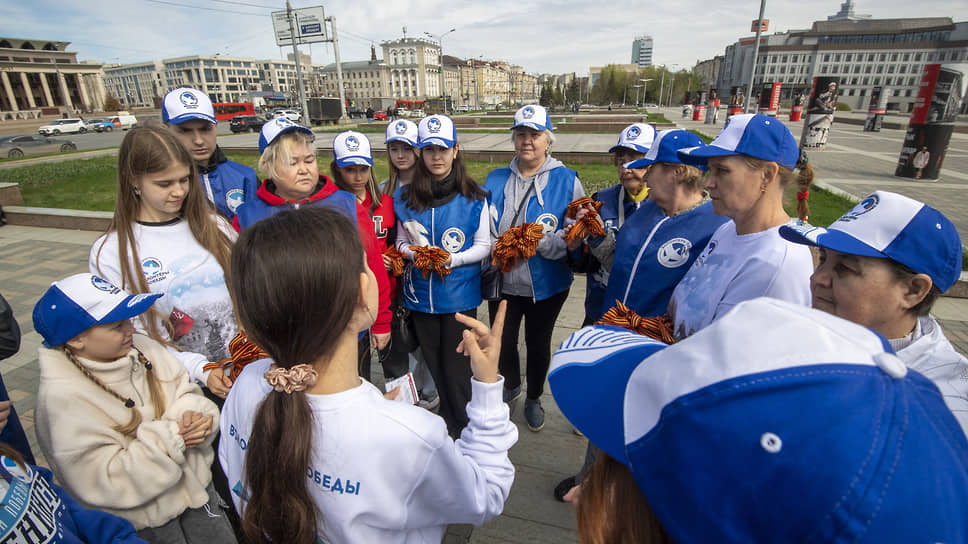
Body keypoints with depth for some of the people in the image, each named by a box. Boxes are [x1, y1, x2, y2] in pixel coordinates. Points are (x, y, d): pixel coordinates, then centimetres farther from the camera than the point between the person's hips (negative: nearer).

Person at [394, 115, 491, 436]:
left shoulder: (473, 198, -7)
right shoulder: (405, 198, 2)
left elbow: (484, 246, -2)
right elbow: (401, 241, 11)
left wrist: (453, 259, -18)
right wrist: (414, 254, -12)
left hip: (460, 293, -3)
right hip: (420, 293, 4)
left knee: (456, 368, 4)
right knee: (434, 364, 17)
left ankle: (465, 433, 27)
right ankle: (449, 426, 38)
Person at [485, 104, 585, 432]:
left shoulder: (567, 180, -8)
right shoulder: (495, 179, 2)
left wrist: (539, 241, -26)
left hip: (546, 285, -2)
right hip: (502, 282, 3)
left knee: (538, 343, 17)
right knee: (503, 343, 19)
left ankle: (534, 399, 43)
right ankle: (512, 387, 50)